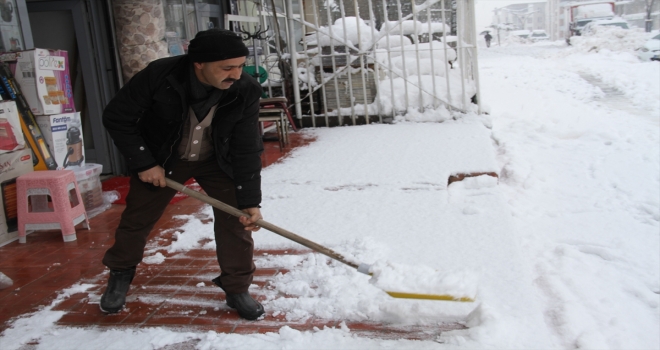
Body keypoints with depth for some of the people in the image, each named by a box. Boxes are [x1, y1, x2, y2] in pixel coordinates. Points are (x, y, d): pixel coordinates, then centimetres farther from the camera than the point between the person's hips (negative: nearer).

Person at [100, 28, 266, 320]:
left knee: (235, 217, -8)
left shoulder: (246, 91, -26)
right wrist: (143, 164, -19)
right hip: (161, 159, 0)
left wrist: (249, 201, -22)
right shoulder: (159, 75, -31)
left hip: (217, 161, 1)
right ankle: (120, 276, 36)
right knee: (137, 217, 9)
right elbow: (116, 118, -17)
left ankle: (237, 289, 10)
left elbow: (247, 150, -20)